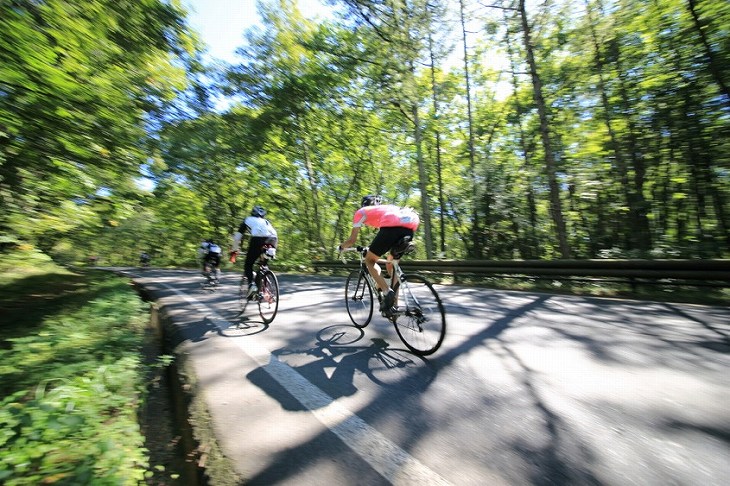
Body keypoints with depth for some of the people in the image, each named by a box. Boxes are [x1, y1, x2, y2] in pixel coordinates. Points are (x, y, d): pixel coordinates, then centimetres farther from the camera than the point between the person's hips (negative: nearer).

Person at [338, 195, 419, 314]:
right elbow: (383, 234, 50)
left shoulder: (361, 211, 25)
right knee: (391, 264, 24)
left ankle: (387, 292, -8)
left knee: (369, 260, 13)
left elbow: (352, 239, 22)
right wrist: (373, 248, 65)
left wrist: (341, 247, 42)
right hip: (410, 227, 7)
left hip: (393, 226, -6)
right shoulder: (385, 209, 42)